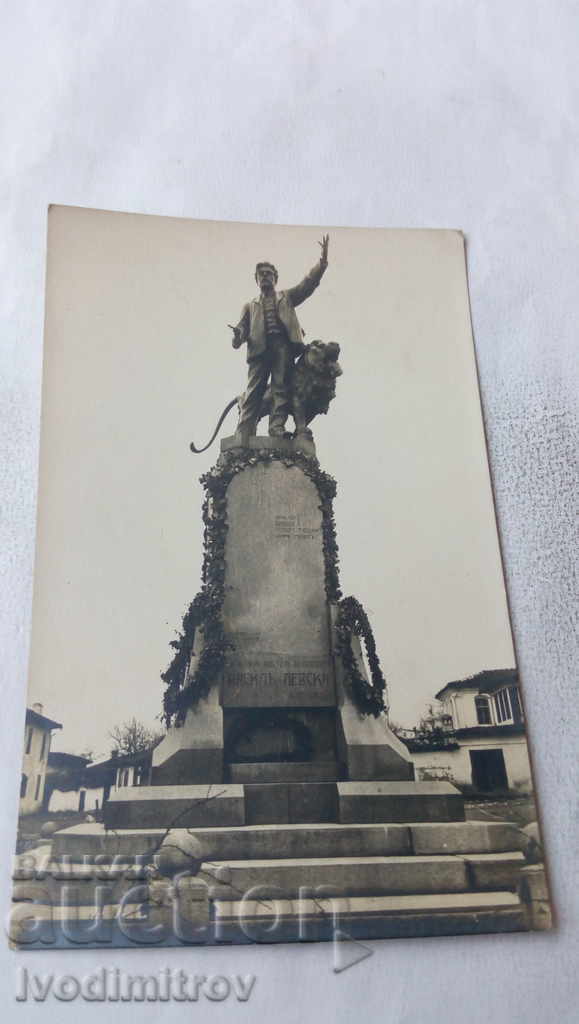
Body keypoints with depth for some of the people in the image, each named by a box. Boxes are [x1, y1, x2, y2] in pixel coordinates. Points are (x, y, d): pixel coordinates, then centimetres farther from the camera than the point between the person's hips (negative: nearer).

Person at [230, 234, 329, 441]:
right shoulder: (250, 306, 29)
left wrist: (322, 260, 1)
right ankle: (244, 437, -21)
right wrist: (238, 335, -10)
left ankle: (277, 427, -22)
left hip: (283, 344, 0)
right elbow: (243, 328, 15)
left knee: (282, 387, -13)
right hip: (260, 347, 0)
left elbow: (309, 283, 15)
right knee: (253, 390, -12)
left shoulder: (286, 297, 27)